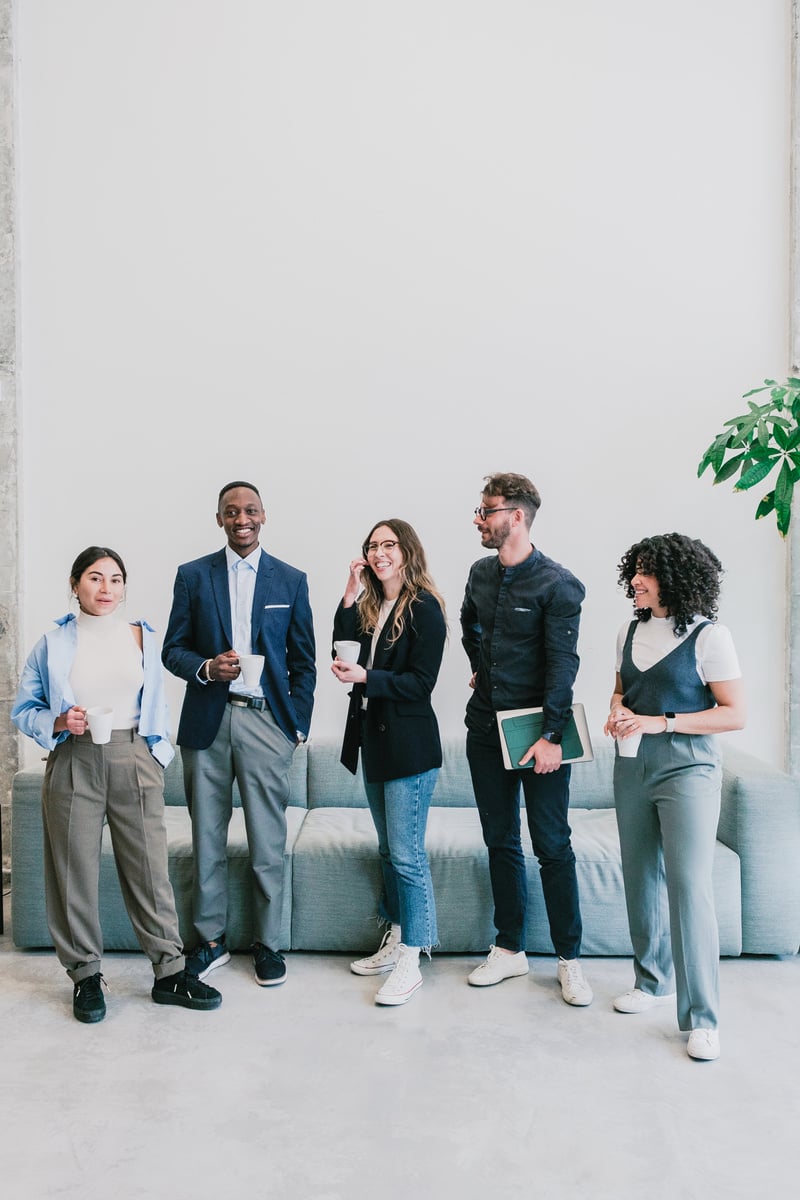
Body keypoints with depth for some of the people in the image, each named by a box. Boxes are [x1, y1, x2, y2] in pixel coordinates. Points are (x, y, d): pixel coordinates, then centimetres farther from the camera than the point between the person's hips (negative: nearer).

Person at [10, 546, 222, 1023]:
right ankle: (86, 975, 22)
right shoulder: (53, 643, 2)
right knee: (75, 870, 6)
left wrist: (159, 754, 9)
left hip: (134, 762, 1)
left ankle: (170, 971, 15)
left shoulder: (143, 638, 7)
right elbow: (24, 710, 6)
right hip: (73, 764, -1)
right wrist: (59, 723, -12)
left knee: (150, 866, 2)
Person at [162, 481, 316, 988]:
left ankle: (268, 942, 18)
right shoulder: (193, 576, 6)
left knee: (268, 841, 3)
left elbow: (303, 661, 8)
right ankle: (211, 939, 23)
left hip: (266, 722, -1)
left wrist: (299, 724, 2)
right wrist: (206, 668, -14)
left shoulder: (292, 580, 6)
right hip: (207, 721, 1)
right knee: (207, 837, 8)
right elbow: (173, 649, 7)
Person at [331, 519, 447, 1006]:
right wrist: (351, 596, -5)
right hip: (373, 738, 8)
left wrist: (365, 677, -23)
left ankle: (411, 962, 5)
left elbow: (421, 682, -15)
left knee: (407, 855, -4)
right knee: (389, 850, 17)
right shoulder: (369, 606, 11)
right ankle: (396, 942, 29)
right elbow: (344, 651, -1)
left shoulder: (424, 607, -11)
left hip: (409, 743, -8)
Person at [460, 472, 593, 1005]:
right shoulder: (481, 573, 7)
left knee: (553, 846, 1)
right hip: (486, 725, 6)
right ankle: (510, 950, 24)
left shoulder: (558, 584, -13)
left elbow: (562, 663, -17)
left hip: (537, 730, -6)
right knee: (501, 841, 12)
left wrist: (551, 736, -23)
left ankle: (570, 958, 14)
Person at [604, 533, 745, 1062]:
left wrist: (660, 723, -18)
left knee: (689, 885, -10)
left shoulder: (708, 636, -9)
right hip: (632, 767, 6)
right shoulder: (631, 631, 9)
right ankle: (654, 980, 31)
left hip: (687, 769, -6)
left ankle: (702, 1017, -1)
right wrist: (618, 710, 0)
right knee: (642, 879, 13)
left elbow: (735, 714, -11)